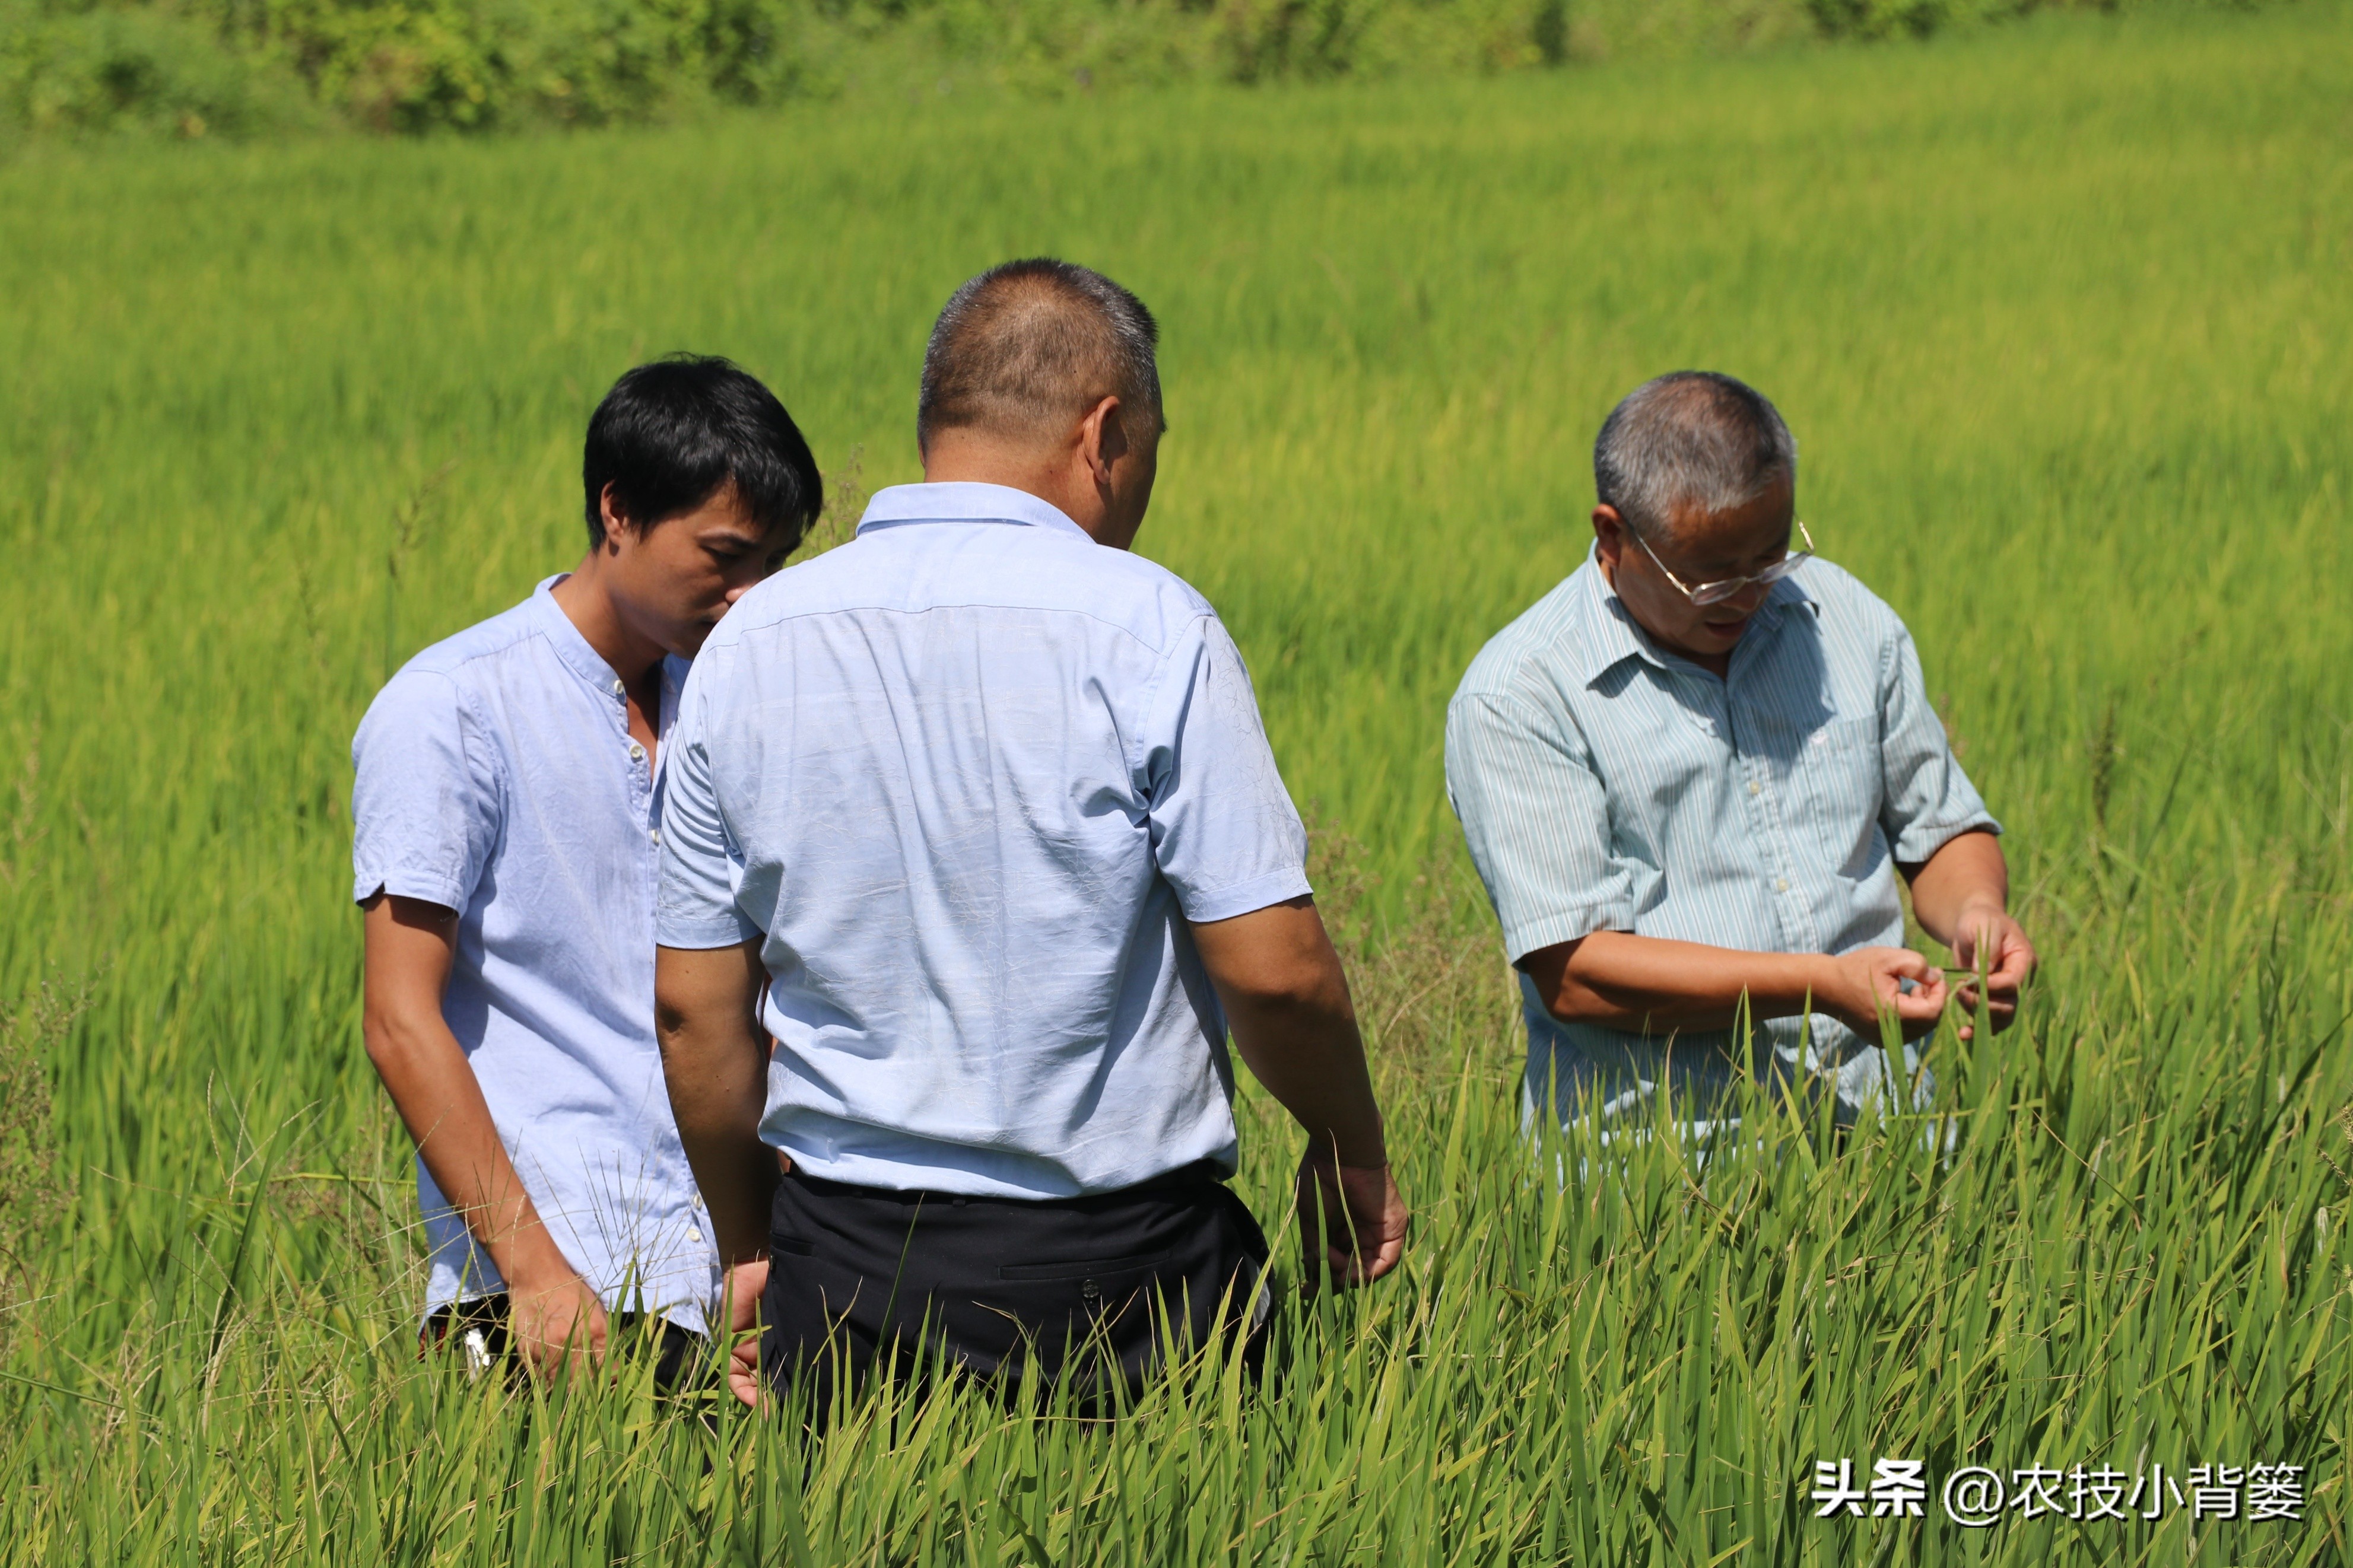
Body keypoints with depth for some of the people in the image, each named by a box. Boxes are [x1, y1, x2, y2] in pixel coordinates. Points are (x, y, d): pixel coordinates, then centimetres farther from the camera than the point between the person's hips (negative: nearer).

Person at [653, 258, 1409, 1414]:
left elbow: (694, 1008, 9)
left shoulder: (747, 643, 6)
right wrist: (1352, 1152, 9)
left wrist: (750, 1251, 21)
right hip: (1116, 1260, -3)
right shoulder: (1144, 627, -7)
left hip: (844, 1266, 4)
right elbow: (1273, 966, -9)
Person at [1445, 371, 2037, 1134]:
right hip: (1653, 1153, -4)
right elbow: (1572, 973, -11)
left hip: (1875, 1123, 4)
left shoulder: (1846, 620, 12)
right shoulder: (1515, 700, -5)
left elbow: (1944, 834, 23)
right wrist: (1822, 985, -17)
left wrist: (1975, 912, -1)